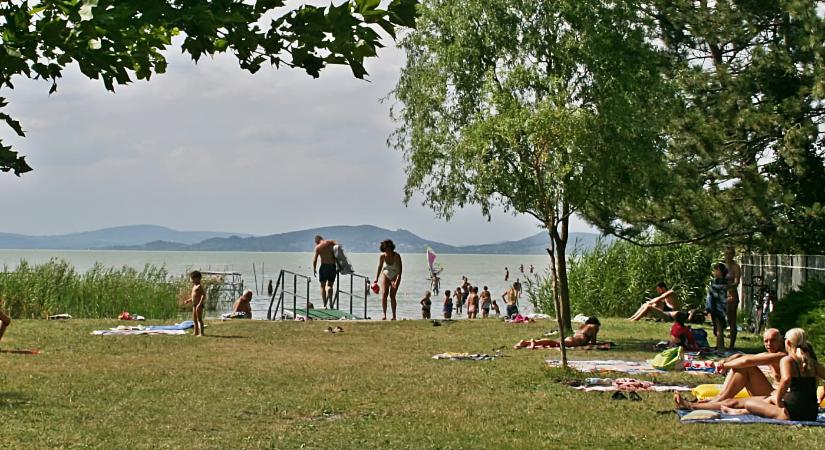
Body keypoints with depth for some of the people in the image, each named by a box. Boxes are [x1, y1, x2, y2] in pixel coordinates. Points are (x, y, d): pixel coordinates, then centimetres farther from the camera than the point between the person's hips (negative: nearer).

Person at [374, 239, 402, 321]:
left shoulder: (397, 256, -22)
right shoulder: (382, 256, -14)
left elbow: (400, 269, -21)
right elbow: (380, 267, 1)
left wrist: (397, 280, -31)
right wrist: (376, 279, -1)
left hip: (395, 277, -2)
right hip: (385, 276, 2)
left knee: (392, 295, -13)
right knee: (384, 294, -13)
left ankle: (394, 315, -6)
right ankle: (384, 314, -11)